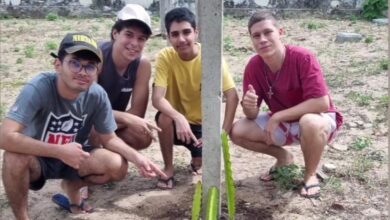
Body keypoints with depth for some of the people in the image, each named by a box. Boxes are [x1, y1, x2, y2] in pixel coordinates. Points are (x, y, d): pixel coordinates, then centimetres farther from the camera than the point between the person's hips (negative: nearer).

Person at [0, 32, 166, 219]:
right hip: (37, 158, -3)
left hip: (73, 157, 4)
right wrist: (60, 151, -41)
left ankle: (72, 186, 13)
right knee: (15, 157, -36)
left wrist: (137, 158, -24)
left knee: (118, 166, -19)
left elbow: (109, 139, -6)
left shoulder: (97, 95, -19)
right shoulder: (39, 88, -30)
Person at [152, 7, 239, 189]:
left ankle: (197, 161, 20)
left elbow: (232, 97, -19)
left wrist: (224, 132, -29)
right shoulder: (165, 57, -17)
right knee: (164, 117, -33)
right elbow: (157, 98, -27)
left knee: (201, 165, -19)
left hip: (203, 124, 0)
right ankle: (168, 168, -9)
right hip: (177, 122, 0)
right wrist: (178, 117, -45)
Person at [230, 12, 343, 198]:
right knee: (238, 132, -14)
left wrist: (277, 116, -30)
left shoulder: (303, 58, -27)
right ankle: (283, 158, 12)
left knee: (311, 123, -41)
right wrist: (249, 106, -36)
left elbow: (322, 103, -32)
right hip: (281, 122, 5)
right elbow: (252, 116, -10)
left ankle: (310, 175, -9)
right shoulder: (253, 66, -13)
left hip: (317, 117, -5)